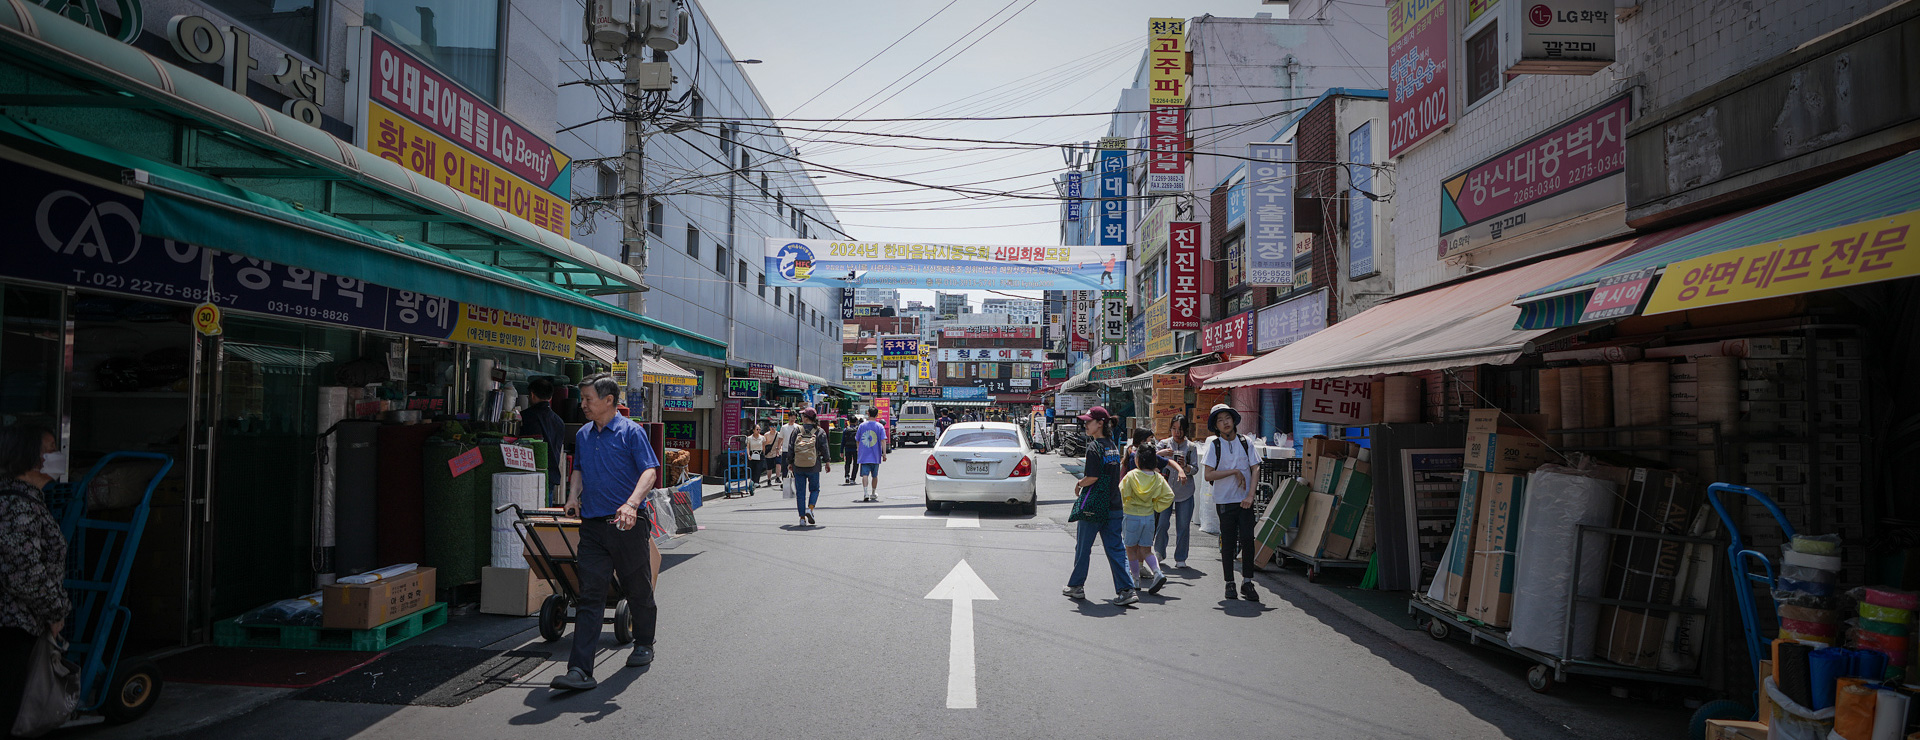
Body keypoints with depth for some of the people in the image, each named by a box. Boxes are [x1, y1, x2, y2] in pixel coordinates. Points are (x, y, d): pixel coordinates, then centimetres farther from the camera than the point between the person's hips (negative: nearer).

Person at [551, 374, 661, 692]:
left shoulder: (631, 431, -7)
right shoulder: (582, 436, 13)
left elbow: (650, 471, -14)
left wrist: (632, 503, -30)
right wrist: (573, 496, 9)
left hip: (628, 523, -4)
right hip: (592, 525, 5)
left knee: (638, 589, 11)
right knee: (589, 596, -4)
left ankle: (644, 645, 34)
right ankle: (580, 670, -8)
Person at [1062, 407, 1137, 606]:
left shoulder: (1094, 447, -14)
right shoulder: (1113, 446, 10)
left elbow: (1092, 477, -20)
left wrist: (1079, 484, -2)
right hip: (1114, 506, 7)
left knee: (1083, 547, 9)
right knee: (1115, 549, 4)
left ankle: (1076, 586, 22)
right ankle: (1126, 590, -5)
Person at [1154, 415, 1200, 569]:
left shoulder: (1192, 447, 6)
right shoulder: (1164, 443, 6)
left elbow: (1195, 469, 1)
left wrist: (1185, 466, -20)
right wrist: (1161, 453, -23)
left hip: (1185, 492, 0)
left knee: (1183, 526, 1)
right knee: (1162, 523, -5)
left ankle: (1180, 559, 12)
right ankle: (1159, 553, 17)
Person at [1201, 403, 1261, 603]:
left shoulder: (1245, 443, 5)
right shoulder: (1213, 446, -1)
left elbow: (1254, 471, 5)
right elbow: (1208, 475, -8)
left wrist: (1250, 496, -7)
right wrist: (1234, 471, -13)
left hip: (1245, 501, 1)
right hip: (1224, 501, -1)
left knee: (1247, 539, -8)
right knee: (1228, 543, 3)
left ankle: (1247, 583, 1)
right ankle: (1229, 583, 14)